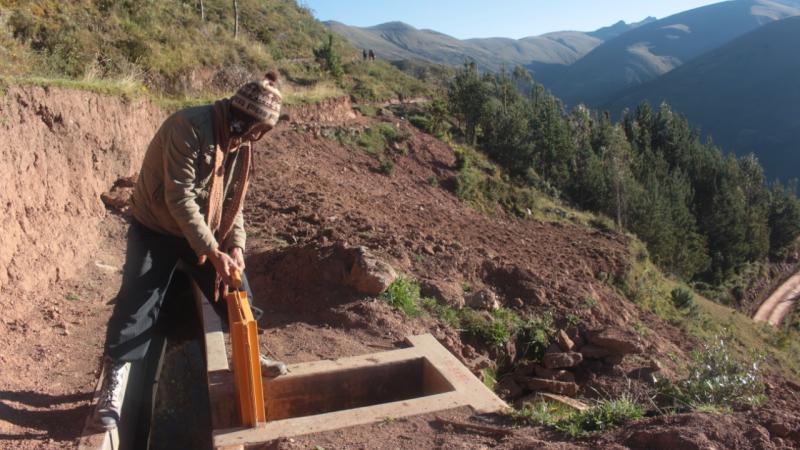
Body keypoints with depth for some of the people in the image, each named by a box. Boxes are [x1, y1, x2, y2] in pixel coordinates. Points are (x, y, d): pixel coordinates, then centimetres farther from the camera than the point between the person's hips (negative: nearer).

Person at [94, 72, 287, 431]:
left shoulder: (239, 140, -6)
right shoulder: (189, 126, -29)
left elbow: (233, 198, 1)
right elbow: (179, 198, -30)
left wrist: (235, 245, -13)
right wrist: (214, 252, -31)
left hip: (202, 229, 6)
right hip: (155, 227, -6)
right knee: (137, 304, -5)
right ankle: (114, 382, 10)